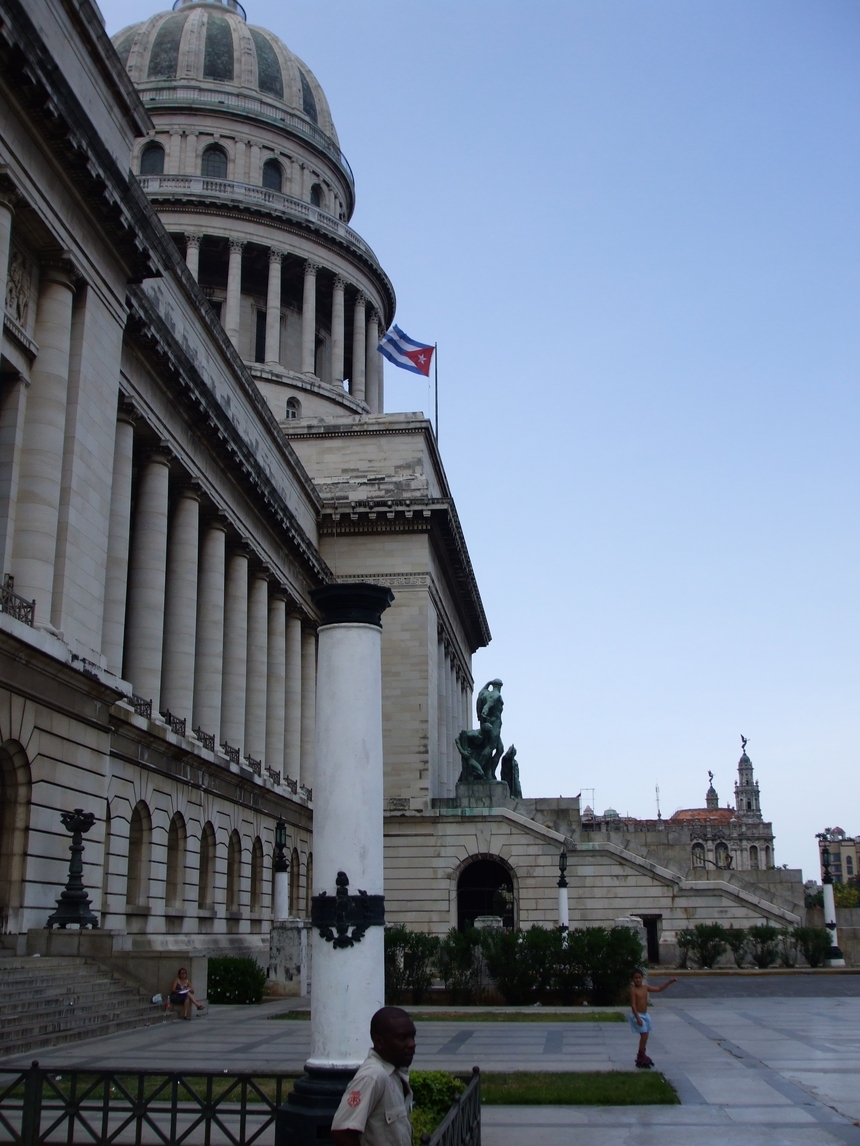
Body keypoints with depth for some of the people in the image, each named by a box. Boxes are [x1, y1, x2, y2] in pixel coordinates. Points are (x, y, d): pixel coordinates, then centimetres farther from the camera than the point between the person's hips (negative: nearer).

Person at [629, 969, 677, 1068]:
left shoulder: (645, 988, 5)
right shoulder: (633, 990, -15)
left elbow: (659, 989, 12)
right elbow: (633, 1005, -19)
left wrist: (669, 982, 5)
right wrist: (638, 1018, -25)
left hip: (645, 1015, 7)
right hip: (638, 1015, -7)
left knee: (645, 1036, 11)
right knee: (644, 1035, -11)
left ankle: (641, 1056, 22)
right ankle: (641, 1057, -4)